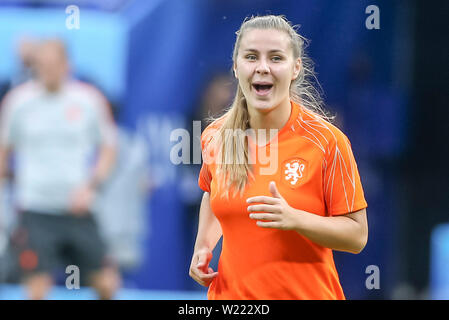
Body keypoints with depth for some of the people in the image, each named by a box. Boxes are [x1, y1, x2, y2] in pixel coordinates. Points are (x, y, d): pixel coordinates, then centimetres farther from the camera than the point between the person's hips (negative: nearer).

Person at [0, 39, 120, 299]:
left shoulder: (89, 100, 0)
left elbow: (108, 148, 9)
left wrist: (91, 186, -6)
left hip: (78, 209, 1)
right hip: (35, 211, -1)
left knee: (107, 284, -1)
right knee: (38, 287, -10)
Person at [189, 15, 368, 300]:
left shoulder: (326, 140, -14)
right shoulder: (215, 136, -2)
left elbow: (357, 236, -12)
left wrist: (294, 219, -26)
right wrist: (203, 246, 3)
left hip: (306, 293, -3)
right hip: (230, 293, 3)